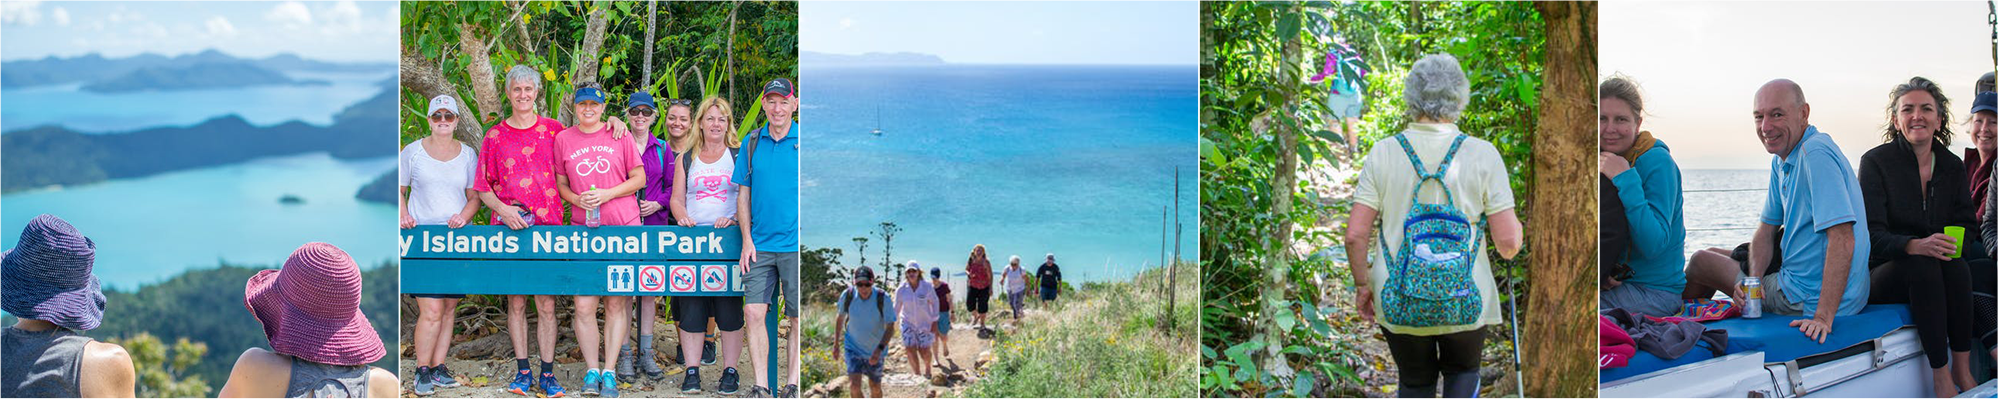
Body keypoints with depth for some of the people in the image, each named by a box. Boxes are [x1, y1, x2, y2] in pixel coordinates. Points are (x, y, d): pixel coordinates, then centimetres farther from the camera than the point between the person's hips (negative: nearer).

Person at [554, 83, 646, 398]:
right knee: (584, 304, -6)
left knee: (616, 301, 1)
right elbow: (559, 183, 14)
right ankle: (592, 370, 6)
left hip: (623, 226, -1)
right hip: (582, 229, 1)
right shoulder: (563, 139, 8)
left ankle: (610, 372, 8)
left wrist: (607, 194, -8)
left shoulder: (619, 135, 5)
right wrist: (576, 199, -6)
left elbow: (639, 178, 7)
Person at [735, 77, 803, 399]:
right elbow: (743, 194, 13)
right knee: (753, 311, -3)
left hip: (795, 245, -3)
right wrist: (747, 239, 5)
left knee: (798, 318, 3)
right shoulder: (752, 143, 9)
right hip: (760, 245, 3)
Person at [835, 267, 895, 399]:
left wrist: (879, 350, -33)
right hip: (853, 347, 0)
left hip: (874, 352, 0)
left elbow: (890, 328, -19)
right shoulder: (847, 296, -16)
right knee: (854, 386, -15)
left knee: (875, 388, 12)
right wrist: (836, 344, 8)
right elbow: (840, 318, 3)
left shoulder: (883, 299, -22)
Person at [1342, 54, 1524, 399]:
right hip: (1465, 302, -1)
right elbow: (1508, 244, -10)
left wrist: (1362, 284, 7)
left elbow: (1355, 235, -8)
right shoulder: (1482, 155, -10)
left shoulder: (1383, 154, -6)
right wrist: (1515, 226, 12)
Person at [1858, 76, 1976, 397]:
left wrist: (1952, 243, -21)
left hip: (1938, 268, 4)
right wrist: (1916, 246, -33)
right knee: (1923, 266, -35)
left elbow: (1967, 224, 4)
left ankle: (1963, 371, -25)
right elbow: (1871, 234, -14)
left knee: (1956, 265, -30)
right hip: (1883, 274, -4)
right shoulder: (1876, 161, -6)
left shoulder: (1953, 166, 8)